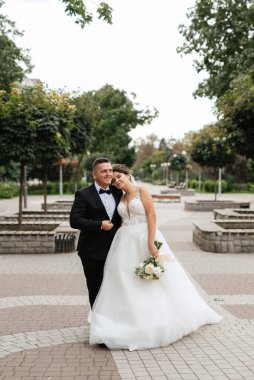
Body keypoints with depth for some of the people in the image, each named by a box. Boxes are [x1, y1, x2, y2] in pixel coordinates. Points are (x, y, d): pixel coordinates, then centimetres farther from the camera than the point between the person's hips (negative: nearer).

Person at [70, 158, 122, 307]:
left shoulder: (117, 192, 8)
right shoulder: (84, 194, -7)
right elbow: (74, 220, -16)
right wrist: (100, 225, -19)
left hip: (113, 249, 3)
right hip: (92, 251, -3)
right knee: (95, 289, 10)